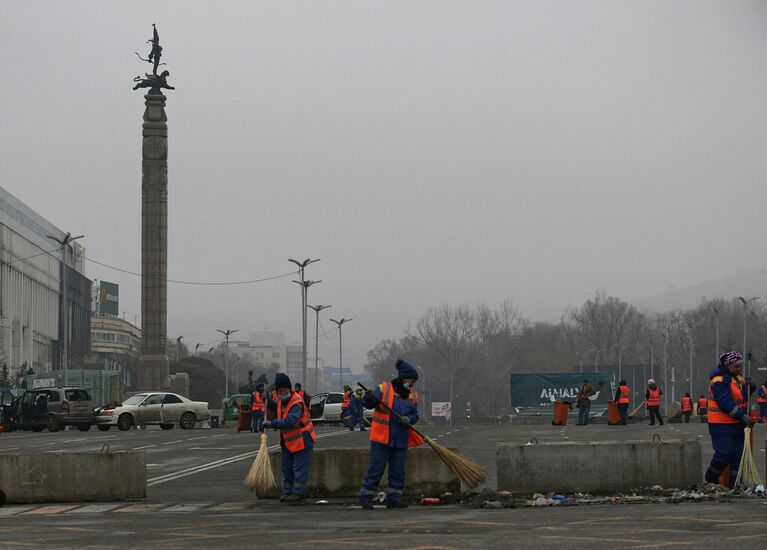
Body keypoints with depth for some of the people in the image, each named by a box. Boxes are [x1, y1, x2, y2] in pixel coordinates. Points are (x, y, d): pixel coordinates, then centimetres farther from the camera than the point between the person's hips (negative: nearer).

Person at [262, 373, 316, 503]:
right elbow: (278, 408, 29)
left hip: (302, 440, -9)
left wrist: (272, 423, -38)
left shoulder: (297, 403, -25)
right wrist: (268, 401, 13)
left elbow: (290, 421, -38)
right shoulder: (282, 400, 5)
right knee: (287, 468, 14)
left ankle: (298, 493, -5)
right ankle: (288, 492, 22)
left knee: (299, 468, -8)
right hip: (287, 441, 9)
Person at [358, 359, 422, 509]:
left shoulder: (412, 396, 9)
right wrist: (369, 399, -33)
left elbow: (415, 415, 8)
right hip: (382, 438, -5)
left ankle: (394, 498, 16)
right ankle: (365, 498, 1)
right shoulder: (383, 389, -6)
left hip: (401, 440, 5)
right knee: (375, 469, -4)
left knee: (398, 471, 7)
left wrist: (408, 419, -14)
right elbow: (370, 404, -10)